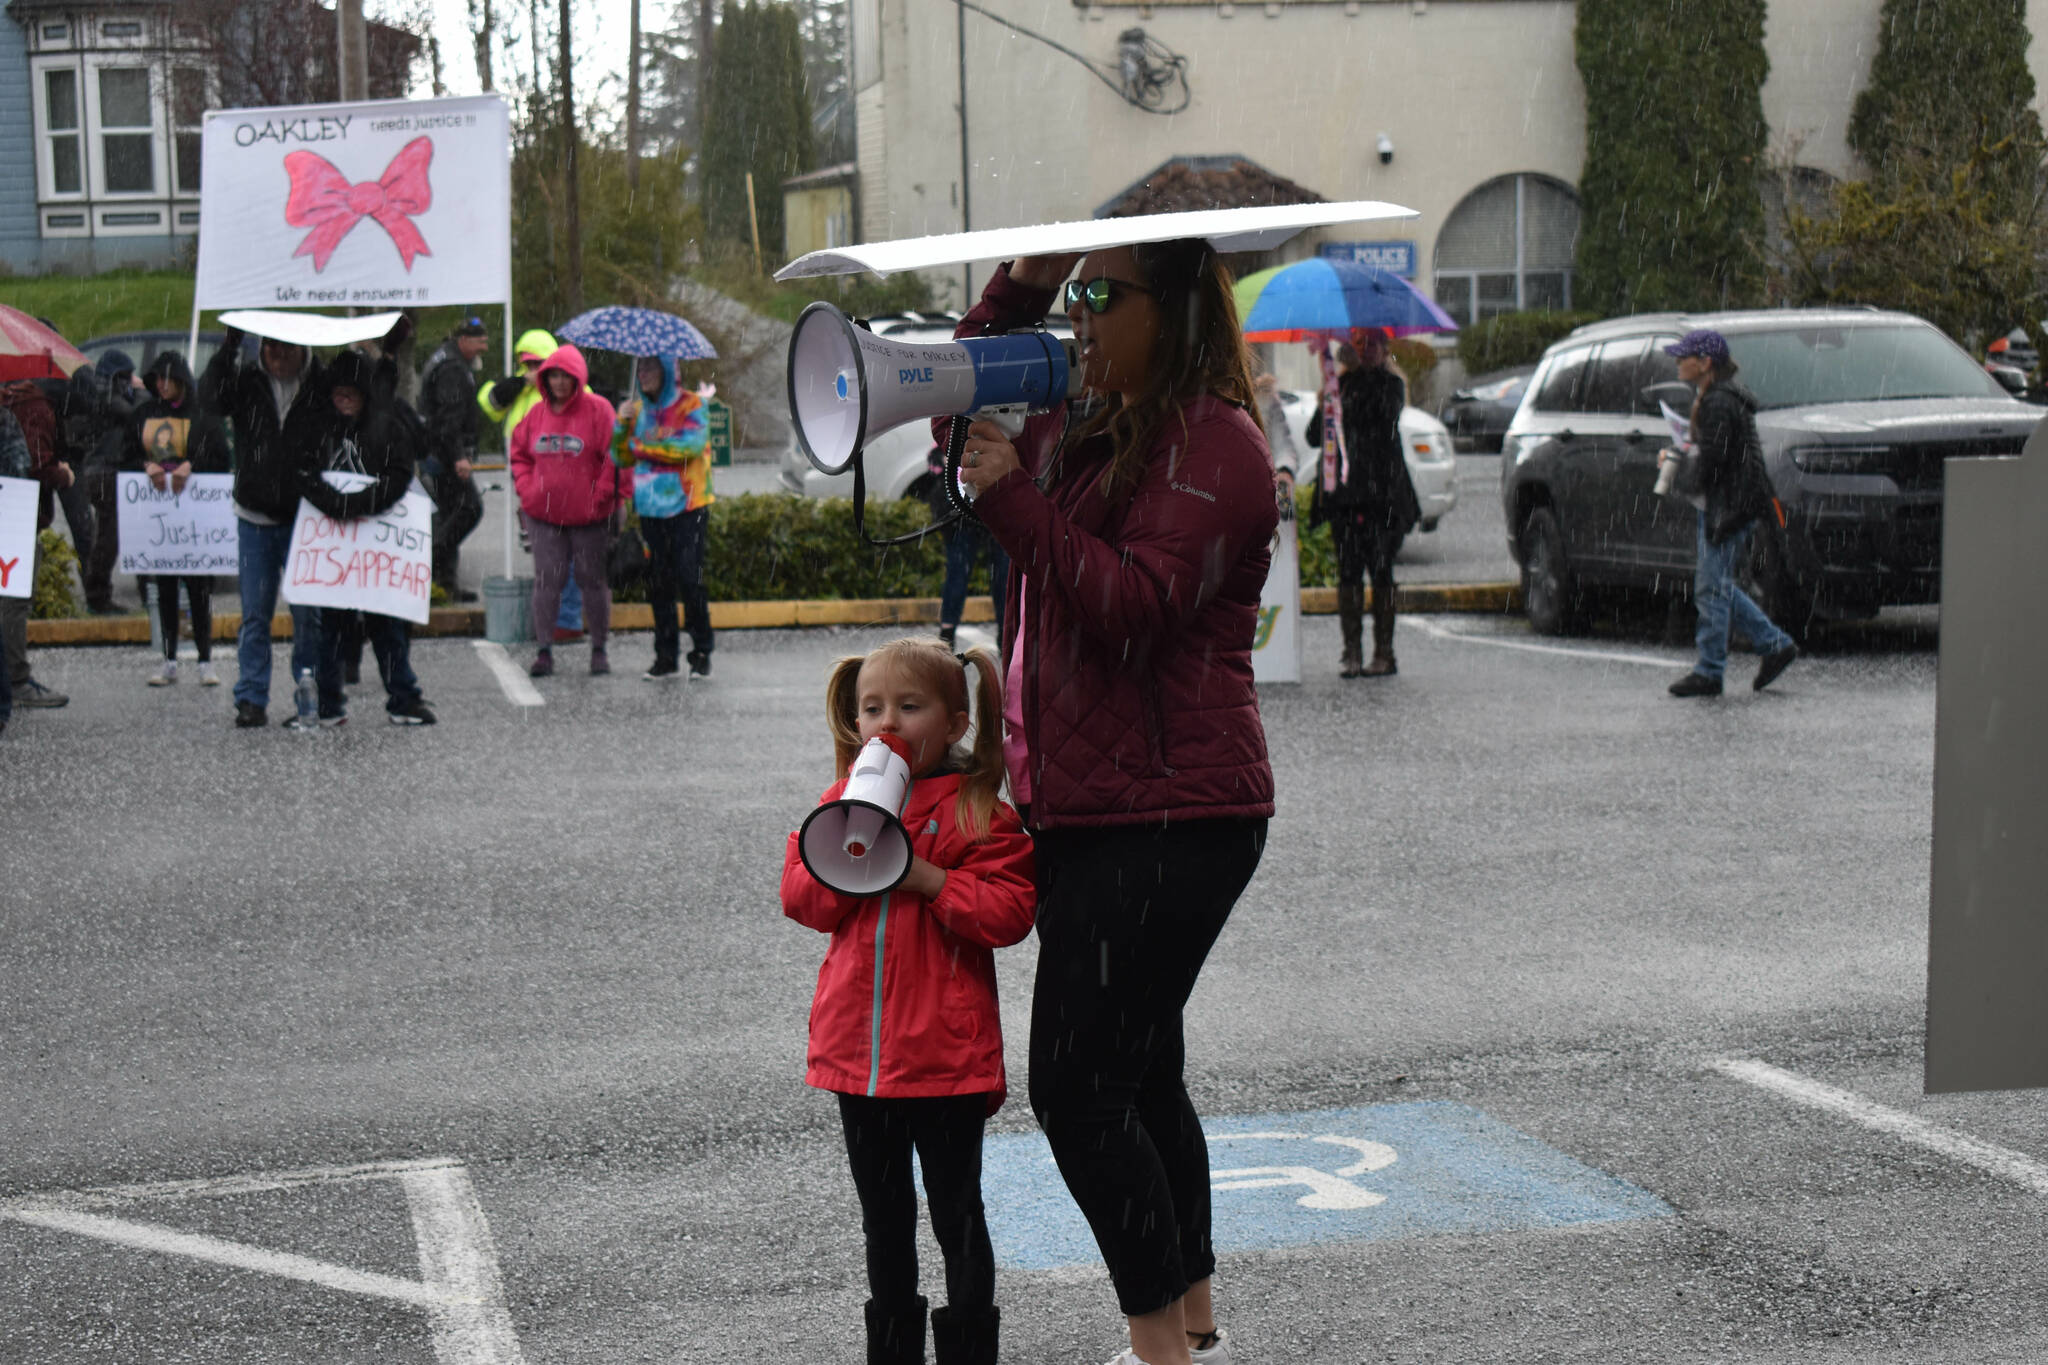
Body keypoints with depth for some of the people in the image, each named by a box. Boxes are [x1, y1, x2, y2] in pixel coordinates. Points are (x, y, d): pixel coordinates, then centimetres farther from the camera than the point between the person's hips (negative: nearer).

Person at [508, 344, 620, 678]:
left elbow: (613, 456, -7)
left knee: (594, 579, 6)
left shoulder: (597, 410, -6)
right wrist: (526, 488, 4)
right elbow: (518, 453, 17)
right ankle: (545, 649, 6)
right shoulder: (537, 413, 7)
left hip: (589, 515, -3)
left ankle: (599, 650, 16)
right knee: (546, 580, 1)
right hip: (544, 513, 3)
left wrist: (601, 495, -12)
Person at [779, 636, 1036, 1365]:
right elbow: (800, 896, 2)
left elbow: (1008, 911, -14)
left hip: (946, 1054, -5)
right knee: (883, 1216, 17)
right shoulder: (841, 803, 7)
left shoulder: (977, 812, -7)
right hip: (857, 1048, 5)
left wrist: (928, 878, -22)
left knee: (957, 1213, 4)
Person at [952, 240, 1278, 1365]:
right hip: (1085, 808, 10)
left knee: (1077, 1086, -10)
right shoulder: (1089, 429, 16)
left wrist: (1015, 500, -23)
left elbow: (1135, 606, -21)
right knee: (1137, 1077, 16)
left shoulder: (1214, 441, -12)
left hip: (1167, 817, -10)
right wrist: (1015, 289, 12)